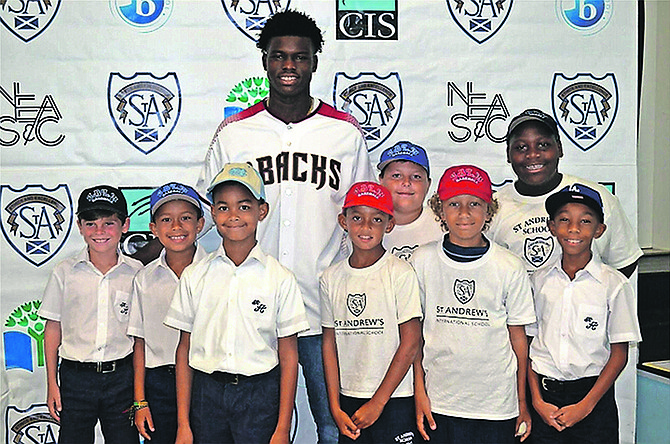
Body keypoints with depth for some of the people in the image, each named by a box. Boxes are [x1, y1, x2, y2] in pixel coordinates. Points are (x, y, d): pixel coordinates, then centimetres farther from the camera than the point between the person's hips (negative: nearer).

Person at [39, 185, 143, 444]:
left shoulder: (136, 272, 0)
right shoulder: (65, 272, 0)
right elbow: (53, 329, 5)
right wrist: (52, 384, 2)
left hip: (122, 376, 0)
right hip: (75, 377, 0)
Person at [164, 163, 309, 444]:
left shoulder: (280, 278, -3)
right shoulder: (194, 276, 3)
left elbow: (289, 356, -1)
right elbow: (185, 349, 5)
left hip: (261, 394, -1)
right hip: (207, 392, 2)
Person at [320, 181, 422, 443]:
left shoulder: (401, 273, -7)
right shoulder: (331, 278, 5)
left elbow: (410, 342, -9)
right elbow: (329, 343, 6)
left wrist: (377, 402, -10)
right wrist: (335, 407, 1)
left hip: (394, 401, -3)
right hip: (348, 399, 3)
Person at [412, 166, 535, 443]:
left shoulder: (510, 267, -4)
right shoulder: (422, 261, -2)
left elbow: (518, 336, 2)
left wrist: (523, 403, 4)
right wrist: (419, 393, 0)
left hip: (497, 406, 0)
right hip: (439, 402, 1)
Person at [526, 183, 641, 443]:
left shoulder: (614, 284, -5)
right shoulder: (539, 281, 2)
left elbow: (619, 354, -4)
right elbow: (527, 345, 4)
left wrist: (585, 406, -10)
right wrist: (537, 401, -5)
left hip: (594, 393, -1)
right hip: (544, 393, 2)